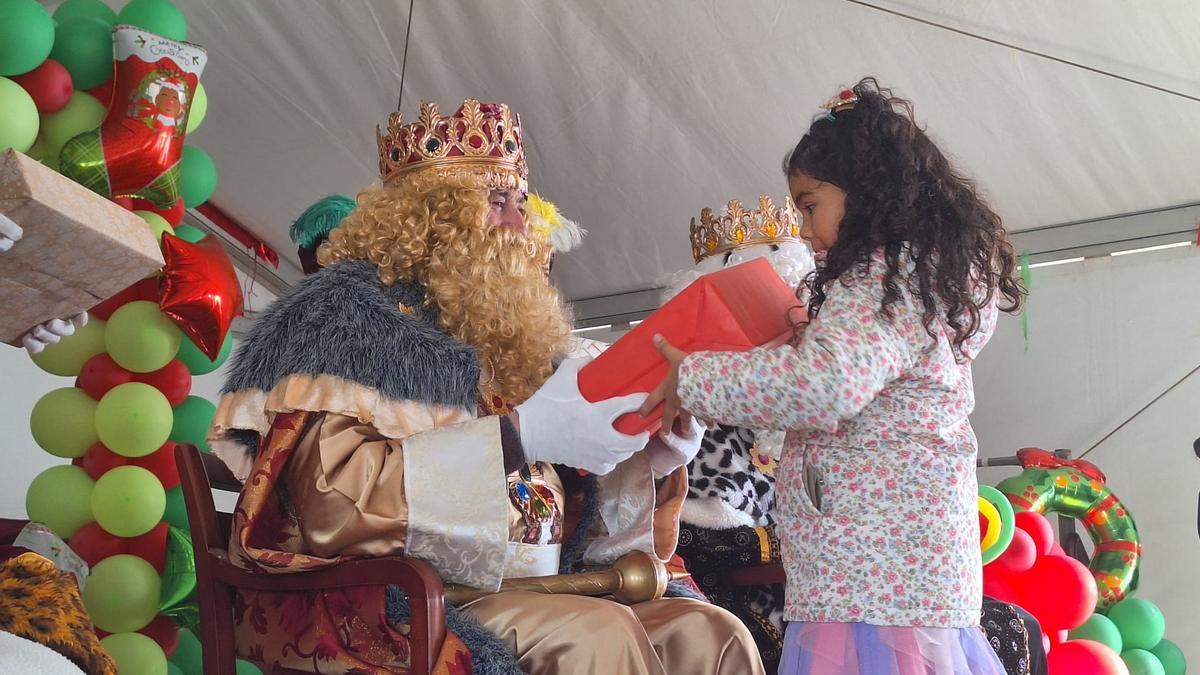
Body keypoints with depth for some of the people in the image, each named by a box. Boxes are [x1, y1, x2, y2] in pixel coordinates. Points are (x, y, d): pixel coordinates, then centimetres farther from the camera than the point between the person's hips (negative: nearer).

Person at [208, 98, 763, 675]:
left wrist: (646, 461, -1)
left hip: (507, 593, 7)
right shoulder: (349, 306, -4)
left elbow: (559, 517, 19)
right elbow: (330, 495, -20)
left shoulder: (497, 329, 14)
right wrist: (518, 433, -22)